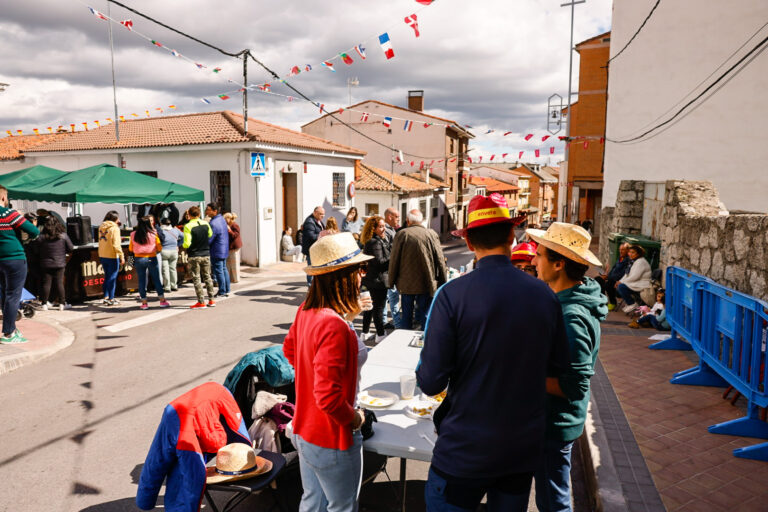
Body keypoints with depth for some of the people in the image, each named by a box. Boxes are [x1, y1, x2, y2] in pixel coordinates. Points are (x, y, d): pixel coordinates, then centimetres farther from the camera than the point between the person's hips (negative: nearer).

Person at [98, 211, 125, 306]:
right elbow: (116, 244, -19)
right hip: (112, 256, -7)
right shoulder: (114, 228, -13)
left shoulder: (101, 227, 8)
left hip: (102, 256, 7)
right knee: (112, 278, 1)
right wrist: (122, 256, -16)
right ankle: (111, 299, 3)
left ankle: (106, 297, 23)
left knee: (107, 276, 18)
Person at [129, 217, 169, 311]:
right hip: (151, 258, -1)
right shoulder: (153, 234, -8)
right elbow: (159, 248, -3)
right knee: (157, 279, 8)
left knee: (141, 280, 8)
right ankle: (162, 301, 13)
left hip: (139, 259, 2)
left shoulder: (134, 235, -3)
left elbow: (130, 248, 6)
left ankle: (144, 303, 10)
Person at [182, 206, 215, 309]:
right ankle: (211, 300, 16)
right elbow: (210, 235, 16)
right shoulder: (205, 224, 0)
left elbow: (187, 244, -16)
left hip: (194, 256, -4)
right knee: (207, 277, 13)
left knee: (196, 278, 2)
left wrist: (183, 245, 4)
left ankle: (201, 302, 2)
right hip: (206, 254, 4)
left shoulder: (188, 226, -14)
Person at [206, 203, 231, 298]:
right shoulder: (222, 219, 7)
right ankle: (227, 290, 21)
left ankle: (222, 292, 6)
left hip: (217, 251, -9)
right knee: (224, 269, 15)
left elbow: (208, 240, -20)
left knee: (218, 271, 0)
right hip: (224, 250, 9)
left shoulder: (213, 224, -22)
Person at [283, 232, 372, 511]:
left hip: (303, 431, 8)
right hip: (332, 443, -8)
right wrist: (354, 418, -16)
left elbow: (289, 348, 14)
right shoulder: (334, 326, -32)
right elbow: (328, 396, -33)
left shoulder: (306, 310, -5)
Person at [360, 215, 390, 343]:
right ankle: (380, 335, 6)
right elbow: (379, 261, -21)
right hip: (378, 280, -10)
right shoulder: (375, 242, -18)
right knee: (379, 307, -2)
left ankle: (365, 332, 25)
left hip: (370, 279, 10)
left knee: (370, 306, 17)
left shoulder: (381, 240, 14)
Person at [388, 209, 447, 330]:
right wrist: (443, 283, 9)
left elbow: (394, 260, -3)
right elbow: (440, 261, 1)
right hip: (427, 284, 0)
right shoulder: (432, 234, -2)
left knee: (406, 316, 12)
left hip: (406, 283, 0)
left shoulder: (401, 234, -5)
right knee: (425, 315, 8)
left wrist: (392, 281, 8)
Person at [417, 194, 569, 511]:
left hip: (465, 450, -4)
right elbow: (558, 366, 4)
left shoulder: (452, 295, -19)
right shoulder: (544, 295, -7)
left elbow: (431, 382, -18)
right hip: (525, 447, 4)